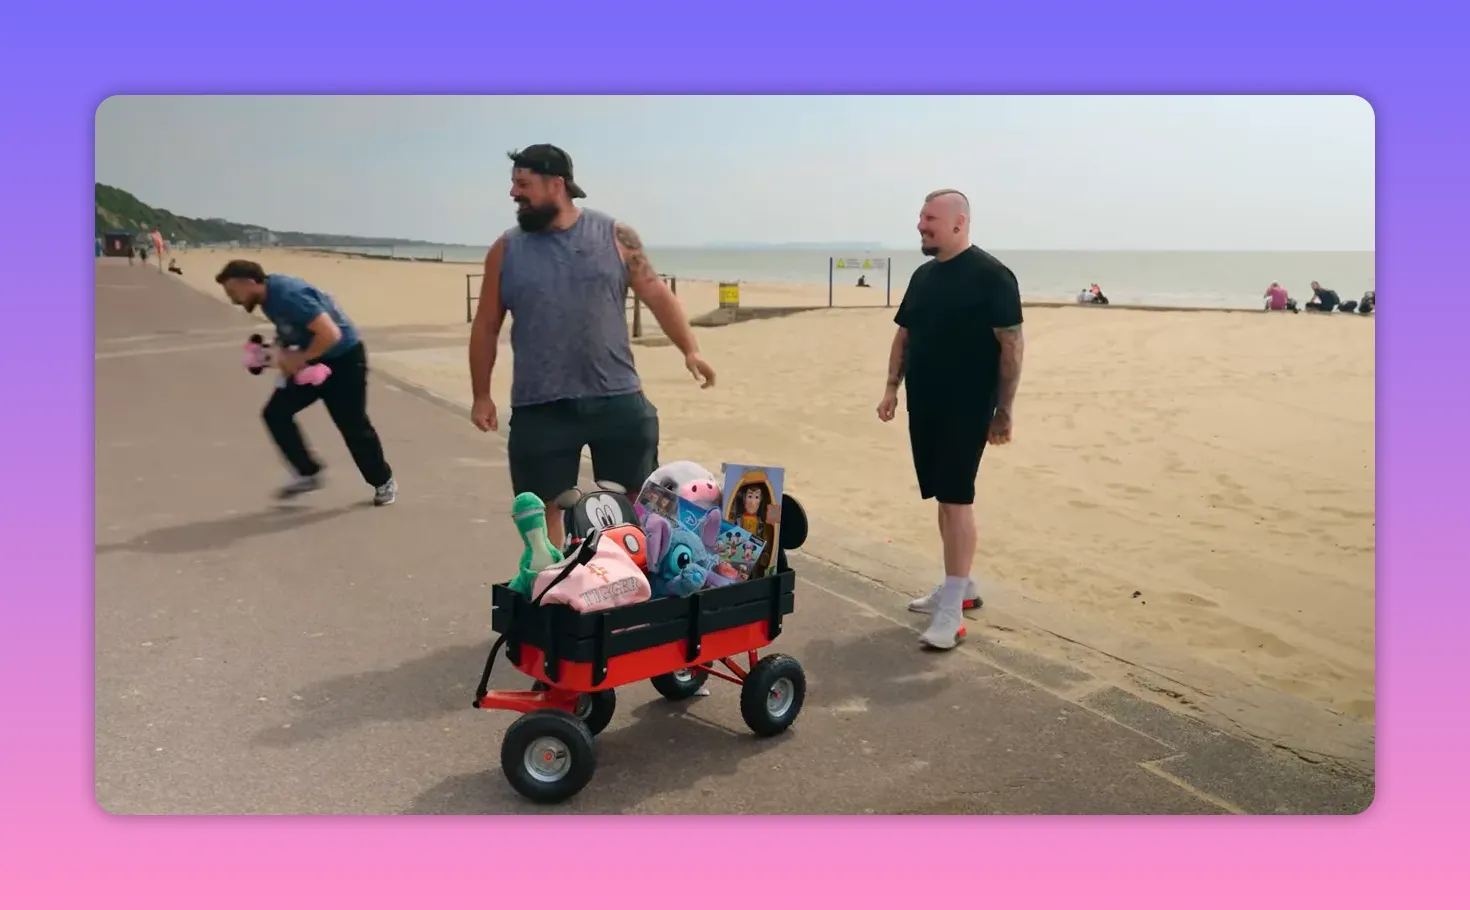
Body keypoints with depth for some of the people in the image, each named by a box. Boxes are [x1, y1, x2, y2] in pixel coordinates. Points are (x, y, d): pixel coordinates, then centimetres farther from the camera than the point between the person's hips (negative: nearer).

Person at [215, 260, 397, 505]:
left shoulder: (289, 294, -30)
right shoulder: (268, 295, -2)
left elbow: (330, 335, -35)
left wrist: (299, 359, -22)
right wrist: (282, 352, -2)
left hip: (344, 359, -9)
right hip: (313, 360, 9)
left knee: (352, 425, 0)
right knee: (275, 413, 0)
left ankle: (384, 481, 21)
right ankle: (309, 474, 11)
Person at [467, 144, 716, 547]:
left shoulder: (614, 235, 1)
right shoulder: (506, 250, 4)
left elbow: (657, 294, 3)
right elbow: (486, 327, 10)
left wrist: (690, 349, -7)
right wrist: (481, 395, 9)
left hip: (618, 400, 0)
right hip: (539, 408, 1)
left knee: (638, 501, 10)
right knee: (544, 508, 7)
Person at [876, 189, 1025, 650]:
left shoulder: (991, 275, -10)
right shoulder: (923, 276, 12)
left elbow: (1012, 344, -12)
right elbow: (904, 335, 20)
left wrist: (1004, 411, -14)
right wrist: (892, 387, 11)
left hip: (966, 408, -7)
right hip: (924, 405, 7)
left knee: (956, 499, -9)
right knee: (944, 498, 14)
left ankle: (952, 611, -5)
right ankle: (959, 586, 28)